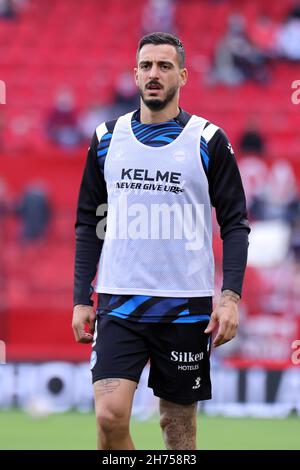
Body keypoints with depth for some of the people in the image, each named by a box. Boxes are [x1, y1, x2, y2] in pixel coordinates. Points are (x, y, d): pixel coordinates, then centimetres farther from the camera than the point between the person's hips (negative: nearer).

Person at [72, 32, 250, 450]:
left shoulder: (209, 141, 0)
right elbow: (88, 224, 12)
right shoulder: (107, 138, 7)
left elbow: (235, 223, 0)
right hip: (119, 303, 1)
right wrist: (81, 298, 6)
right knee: (110, 415, -14)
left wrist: (230, 297, -10)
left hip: (186, 305, -1)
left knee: (179, 423, 5)